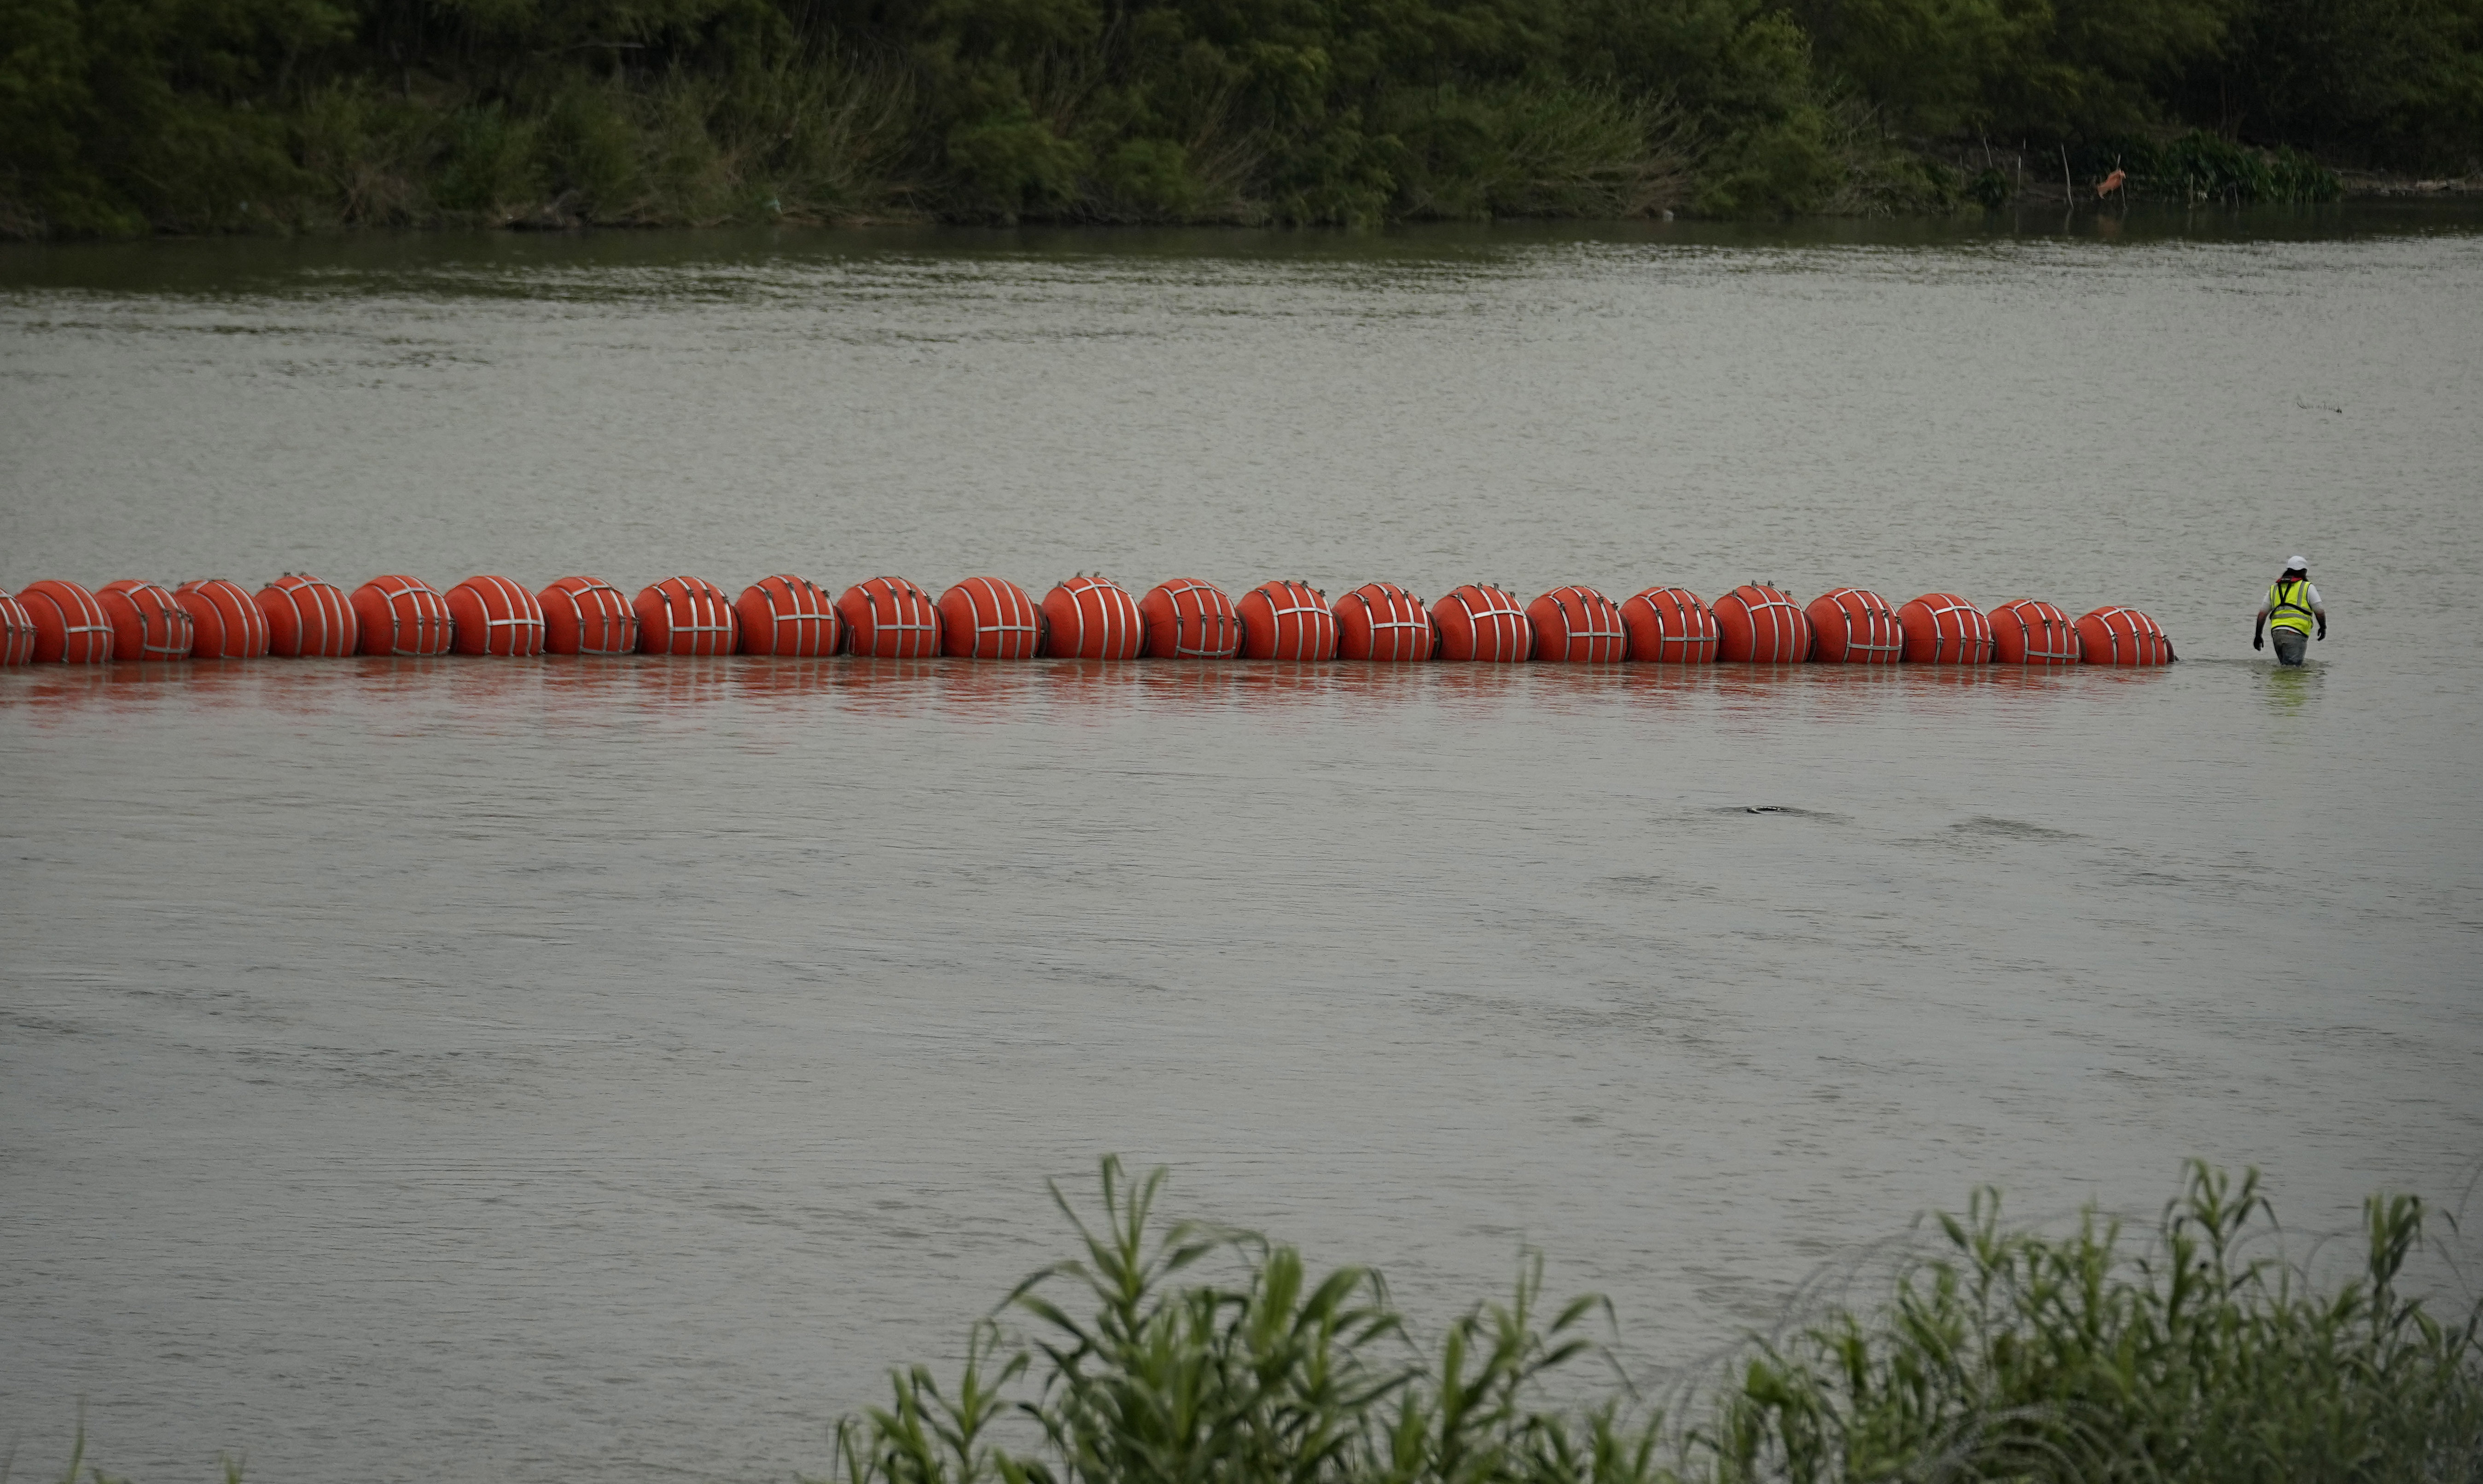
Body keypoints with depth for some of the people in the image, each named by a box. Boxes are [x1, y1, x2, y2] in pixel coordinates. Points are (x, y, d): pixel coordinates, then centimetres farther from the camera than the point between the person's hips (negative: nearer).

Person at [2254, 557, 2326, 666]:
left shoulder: (2274, 589, 20)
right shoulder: (2307, 588, 4)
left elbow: (2262, 613, 18)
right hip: (2295, 635, -5)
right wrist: (2323, 628, 22)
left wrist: (2258, 635, 23)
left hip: (2277, 632, 5)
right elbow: (2320, 612, 4)